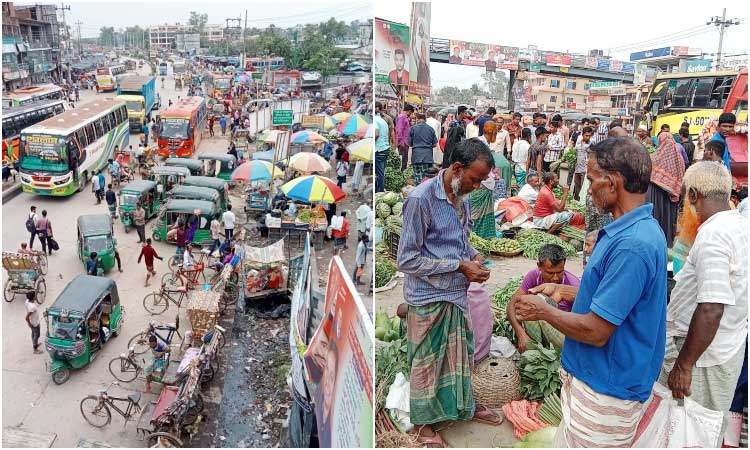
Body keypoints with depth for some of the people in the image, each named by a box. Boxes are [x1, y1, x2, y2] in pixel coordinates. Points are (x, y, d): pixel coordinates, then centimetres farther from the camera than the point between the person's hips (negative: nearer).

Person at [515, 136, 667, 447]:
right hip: (597, 377, 9)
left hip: (605, 390, -9)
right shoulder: (640, 229, 5)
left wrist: (543, 310, -12)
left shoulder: (631, 245, -29)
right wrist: (562, 291, 11)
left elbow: (596, 331, -27)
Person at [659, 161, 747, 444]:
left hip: (703, 357, -9)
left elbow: (711, 309, -30)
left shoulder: (713, 235, -25)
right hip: (729, 347, 9)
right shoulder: (740, 225, 5)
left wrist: (683, 365, -24)